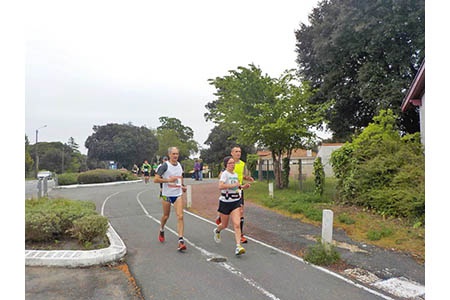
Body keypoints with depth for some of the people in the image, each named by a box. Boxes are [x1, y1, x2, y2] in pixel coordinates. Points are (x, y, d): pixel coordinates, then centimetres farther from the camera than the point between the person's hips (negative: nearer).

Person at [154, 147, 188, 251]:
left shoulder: (180, 165, 7)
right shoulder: (165, 166, -11)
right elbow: (155, 179, -15)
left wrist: (183, 186, 15)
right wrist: (169, 180, -22)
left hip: (178, 195, 3)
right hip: (167, 195, -3)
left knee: (180, 216, -11)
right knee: (166, 216, 14)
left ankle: (181, 241, -11)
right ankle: (161, 230, 46)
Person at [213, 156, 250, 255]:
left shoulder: (235, 174, 9)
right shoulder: (225, 174, -13)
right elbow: (220, 186, -30)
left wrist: (243, 187, 9)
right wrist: (234, 185, -28)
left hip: (236, 202, 5)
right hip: (225, 202, -4)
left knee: (237, 225, -10)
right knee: (224, 225, 14)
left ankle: (238, 247, -9)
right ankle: (217, 231, 48)